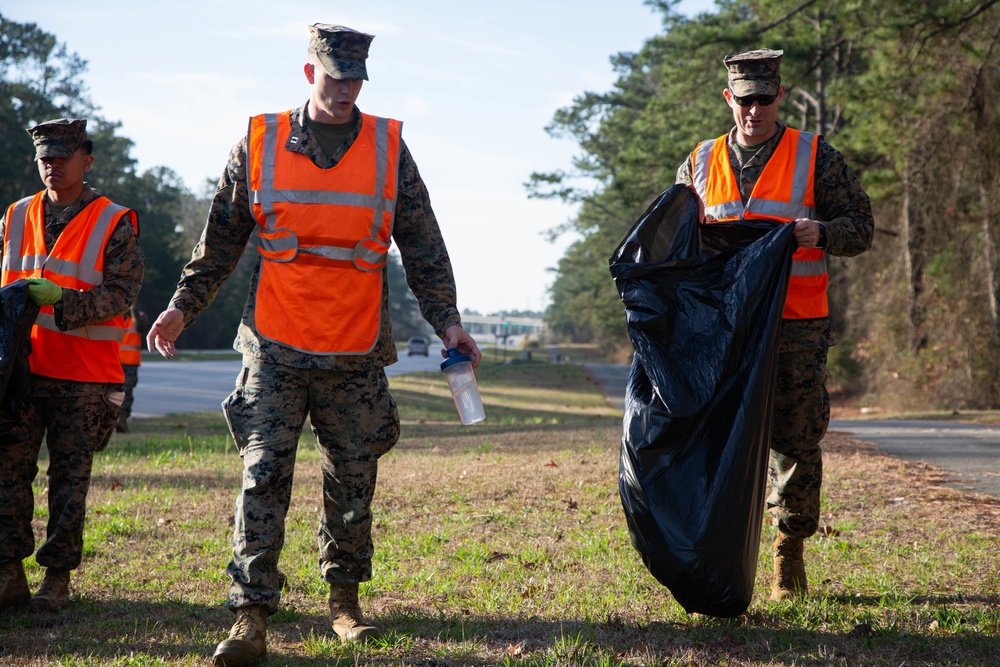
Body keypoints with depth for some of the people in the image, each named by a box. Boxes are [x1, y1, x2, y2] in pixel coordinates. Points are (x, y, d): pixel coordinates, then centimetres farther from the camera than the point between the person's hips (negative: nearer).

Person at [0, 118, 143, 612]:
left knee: (70, 478, 1)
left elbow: (120, 293, -9)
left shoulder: (115, 224, -1)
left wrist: (61, 298, -22)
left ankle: (57, 578, 9)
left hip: (84, 375, -3)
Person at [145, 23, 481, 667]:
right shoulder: (260, 143, 4)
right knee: (264, 476, -7)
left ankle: (345, 599, 24)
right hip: (275, 347, -1)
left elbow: (423, 246, 9)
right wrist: (183, 305, 8)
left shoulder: (388, 148, 5)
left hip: (357, 350, 1)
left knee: (353, 480, 7)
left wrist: (446, 319, 3)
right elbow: (222, 238, 12)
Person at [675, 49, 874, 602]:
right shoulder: (701, 163, 12)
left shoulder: (814, 158, 4)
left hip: (797, 327, -2)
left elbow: (861, 225, 4)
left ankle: (790, 558, 14)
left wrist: (821, 233, -18)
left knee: (795, 441, 1)